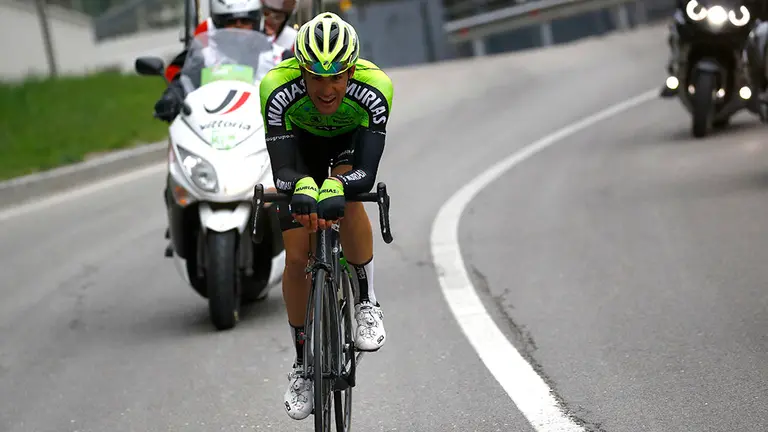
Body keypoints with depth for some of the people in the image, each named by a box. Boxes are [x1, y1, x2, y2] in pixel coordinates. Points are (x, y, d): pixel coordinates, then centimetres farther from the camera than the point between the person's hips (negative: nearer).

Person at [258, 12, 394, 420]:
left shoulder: (374, 88, -39)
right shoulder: (278, 87, -38)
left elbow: (366, 172, -43)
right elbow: (282, 170, -40)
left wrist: (335, 187, -64)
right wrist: (302, 188, -63)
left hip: (351, 141, -1)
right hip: (301, 143, 1)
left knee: (347, 201, -35)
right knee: (297, 257, -7)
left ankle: (366, 302, -12)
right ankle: (302, 365, 12)